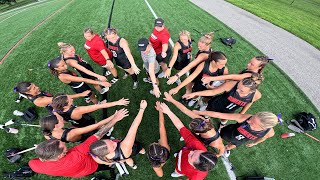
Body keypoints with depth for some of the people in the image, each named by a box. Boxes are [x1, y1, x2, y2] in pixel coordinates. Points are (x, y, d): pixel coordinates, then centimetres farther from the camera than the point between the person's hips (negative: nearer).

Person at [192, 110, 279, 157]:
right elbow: (217, 114, -46)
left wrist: (254, 143, 12)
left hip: (238, 142, 4)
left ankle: (227, 148, 75)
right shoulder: (244, 117, -46)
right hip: (228, 133, -4)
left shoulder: (270, 132, -35)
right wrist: (199, 112, -46)